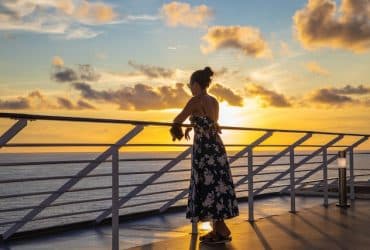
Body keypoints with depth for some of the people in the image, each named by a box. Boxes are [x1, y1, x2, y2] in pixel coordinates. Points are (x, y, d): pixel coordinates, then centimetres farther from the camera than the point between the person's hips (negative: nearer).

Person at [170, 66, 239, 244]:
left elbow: (179, 119, -5)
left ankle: (222, 230, -1)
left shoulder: (196, 100, -11)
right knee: (215, 186, 11)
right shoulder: (214, 101, 12)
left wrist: (175, 127, 16)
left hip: (205, 149, -8)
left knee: (209, 187, -3)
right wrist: (192, 127, 34)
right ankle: (217, 229, 15)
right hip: (216, 147, 8)